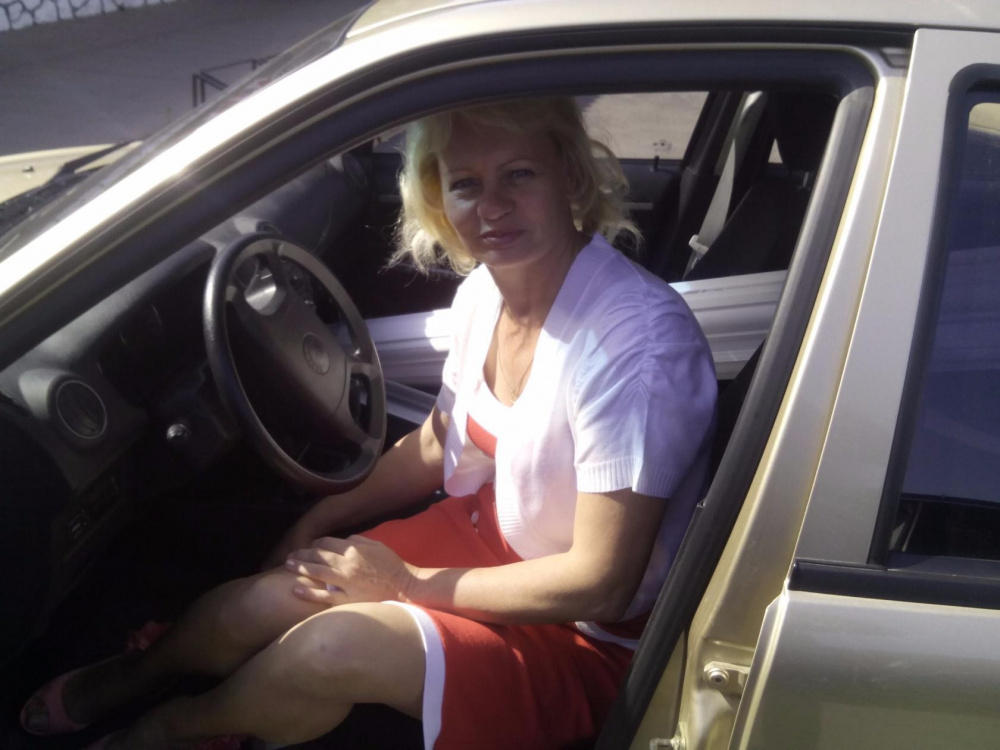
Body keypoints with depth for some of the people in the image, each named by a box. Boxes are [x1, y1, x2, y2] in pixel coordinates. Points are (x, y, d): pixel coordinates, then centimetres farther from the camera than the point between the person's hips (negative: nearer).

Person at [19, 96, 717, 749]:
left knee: (334, 648, -26)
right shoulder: (485, 291, -5)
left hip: (583, 636, -6)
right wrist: (330, 516, 4)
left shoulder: (634, 342, -31)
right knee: (253, 607, -6)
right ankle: (134, 674, 31)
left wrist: (408, 582, -18)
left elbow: (600, 584, -25)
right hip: (484, 534, 6)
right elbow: (437, 445, 13)